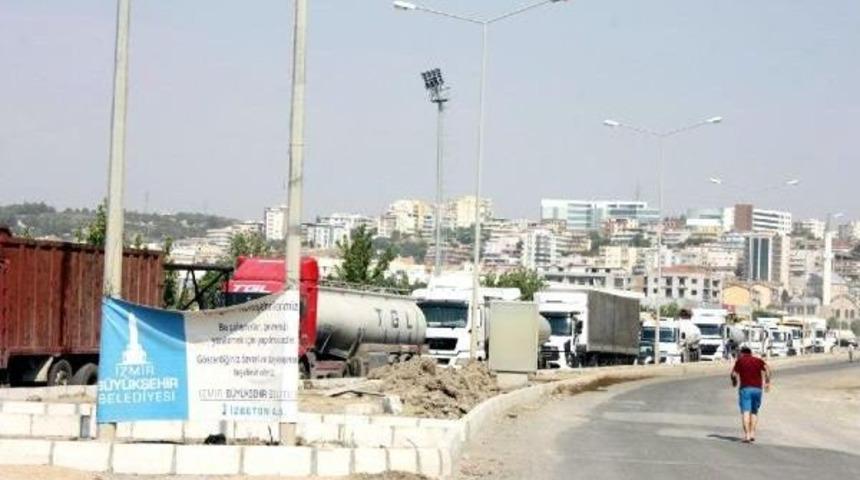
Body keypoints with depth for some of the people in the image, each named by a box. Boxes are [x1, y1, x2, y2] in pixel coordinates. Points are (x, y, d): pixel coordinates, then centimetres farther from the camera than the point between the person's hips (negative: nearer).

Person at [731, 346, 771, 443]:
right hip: (757, 389, 3)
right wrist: (767, 382, -5)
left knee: (745, 412, -8)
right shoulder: (758, 360, 14)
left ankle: (747, 435, -18)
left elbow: (734, 374, -1)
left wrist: (734, 382, 19)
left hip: (745, 388, -3)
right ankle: (752, 433, 8)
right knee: (754, 412, 16)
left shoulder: (740, 360, 8)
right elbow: (767, 368, -4)